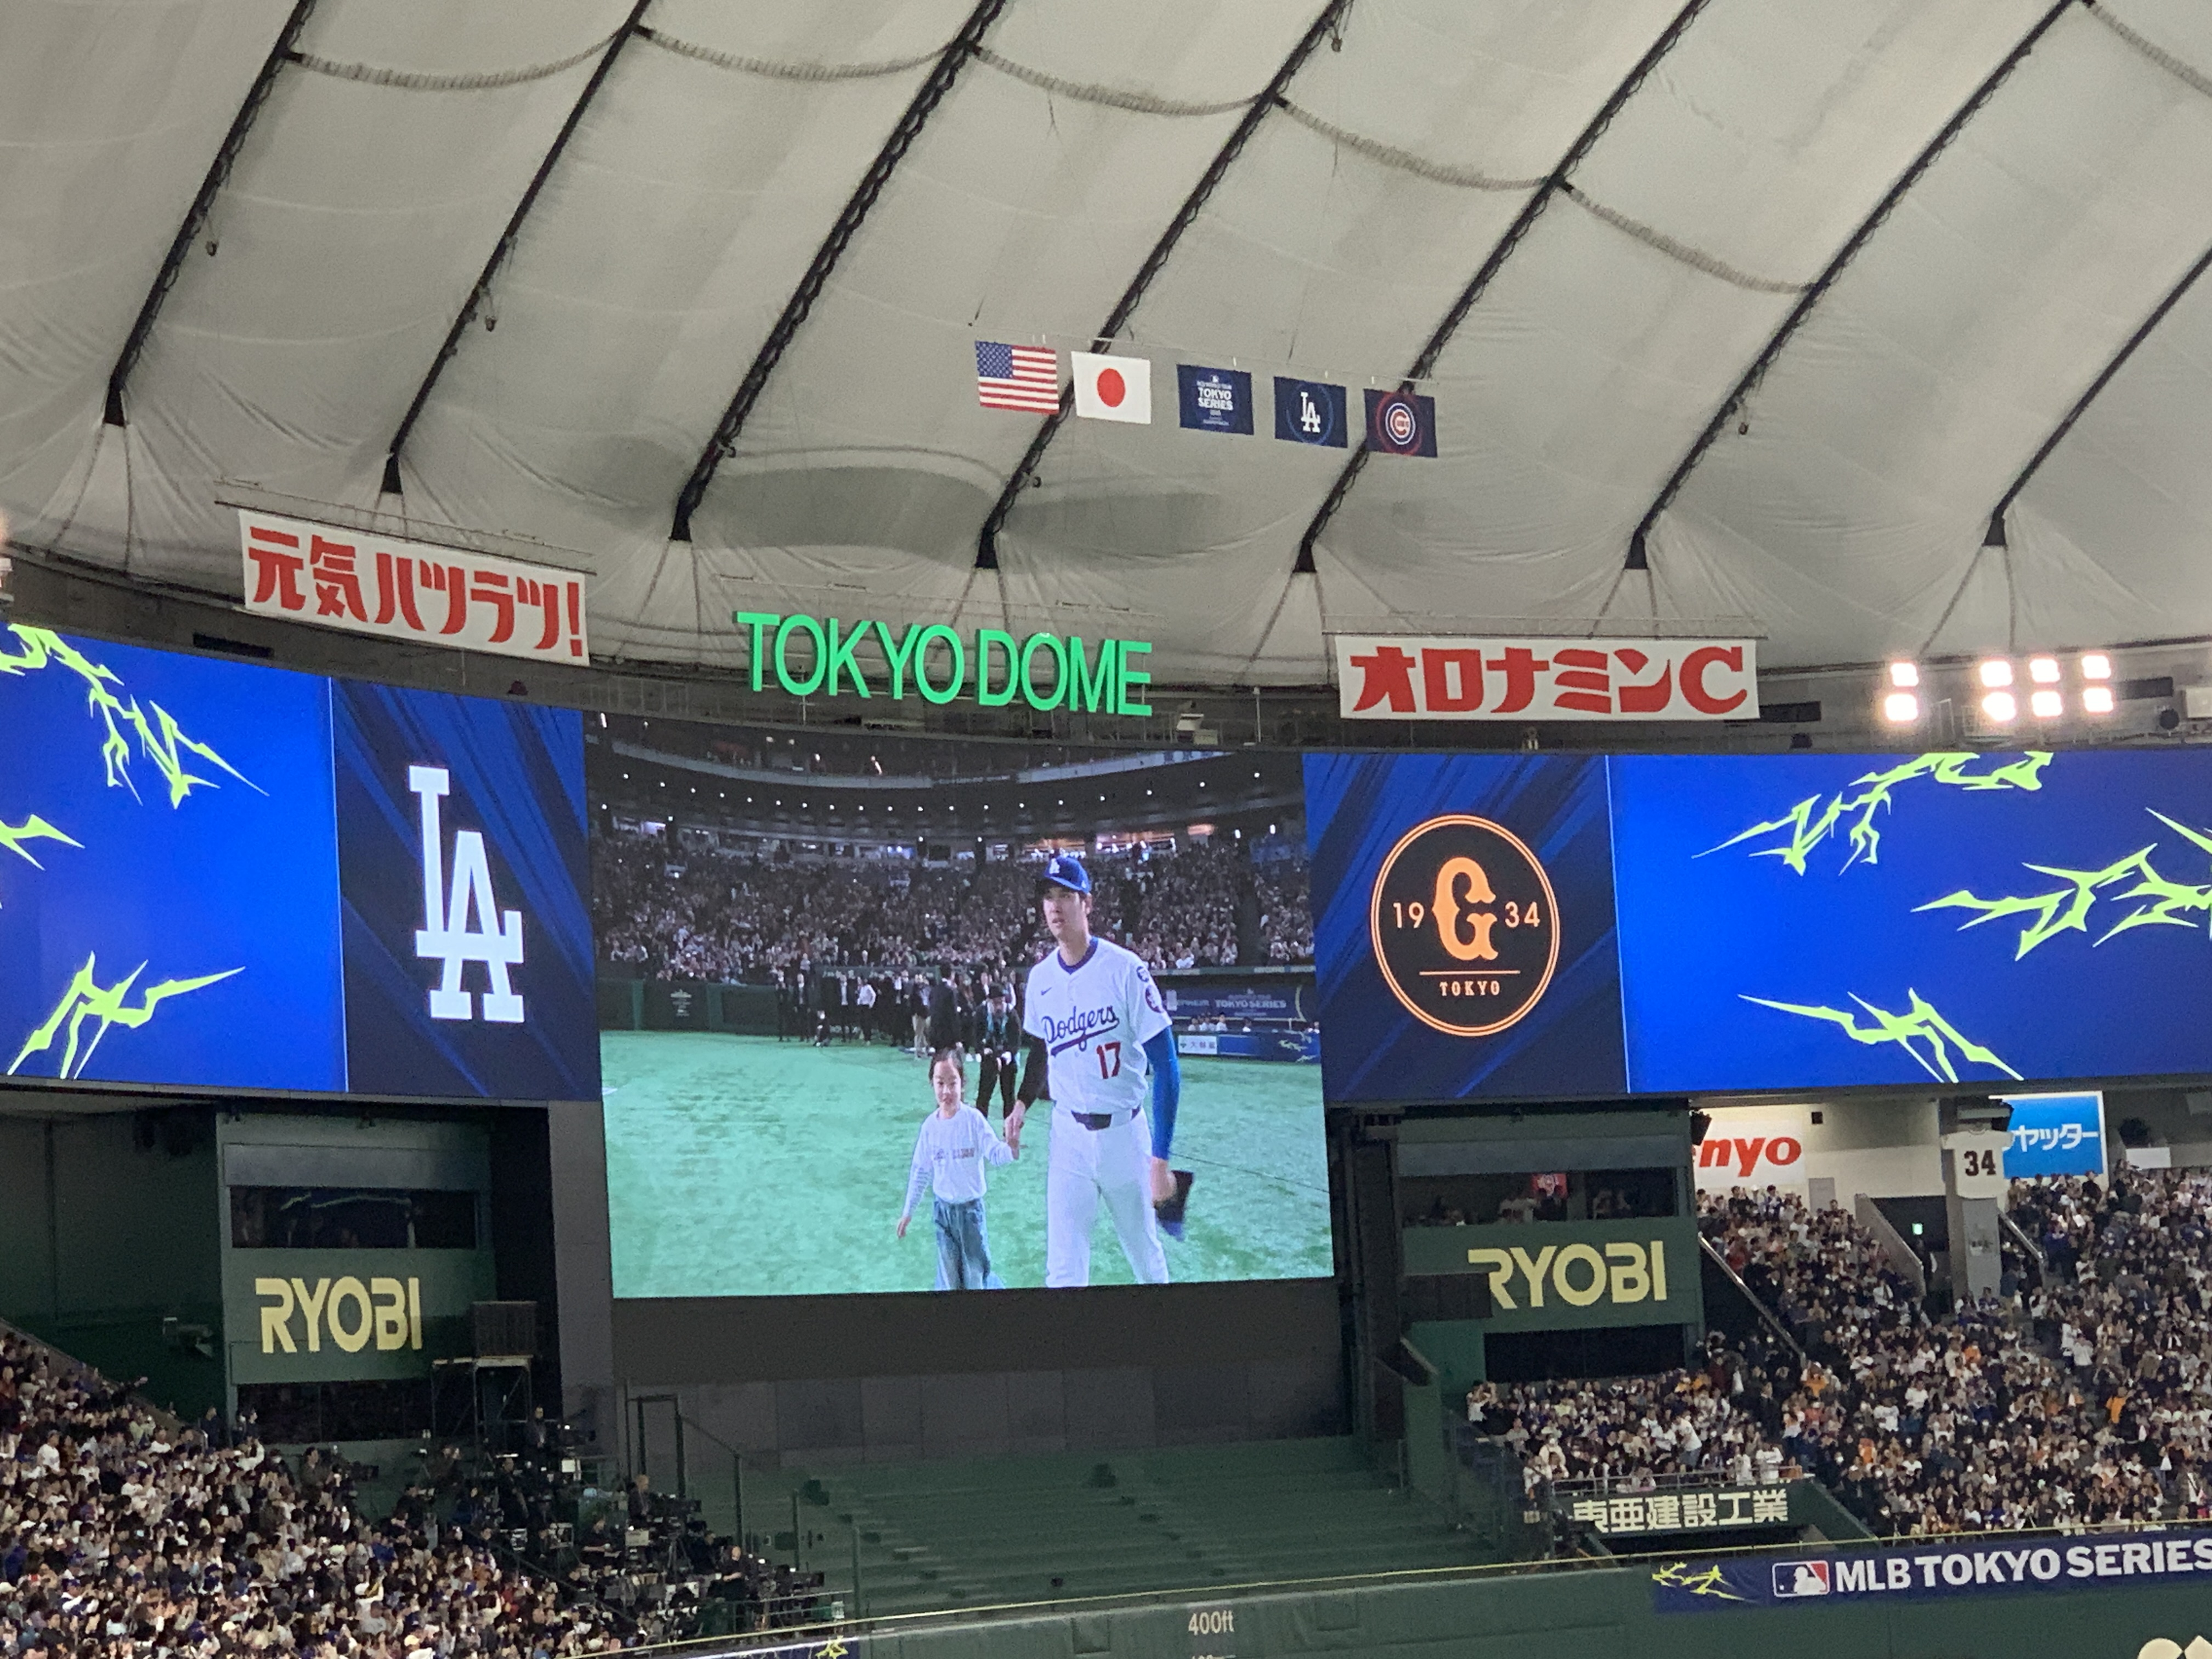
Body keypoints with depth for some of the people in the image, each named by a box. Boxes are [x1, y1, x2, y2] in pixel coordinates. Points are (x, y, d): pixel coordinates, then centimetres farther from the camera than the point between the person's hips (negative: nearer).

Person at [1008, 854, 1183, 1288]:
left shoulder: (1125, 970, -15)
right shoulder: (1040, 978, 1)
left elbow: (1165, 1066, -15)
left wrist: (1160, 1159, -19)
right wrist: (1023, 1102, 4)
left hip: (1125, 1133, -3)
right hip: (1068, 1135, 3)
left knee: (1147, 1259, 11)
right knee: (1063, 1271, -5)